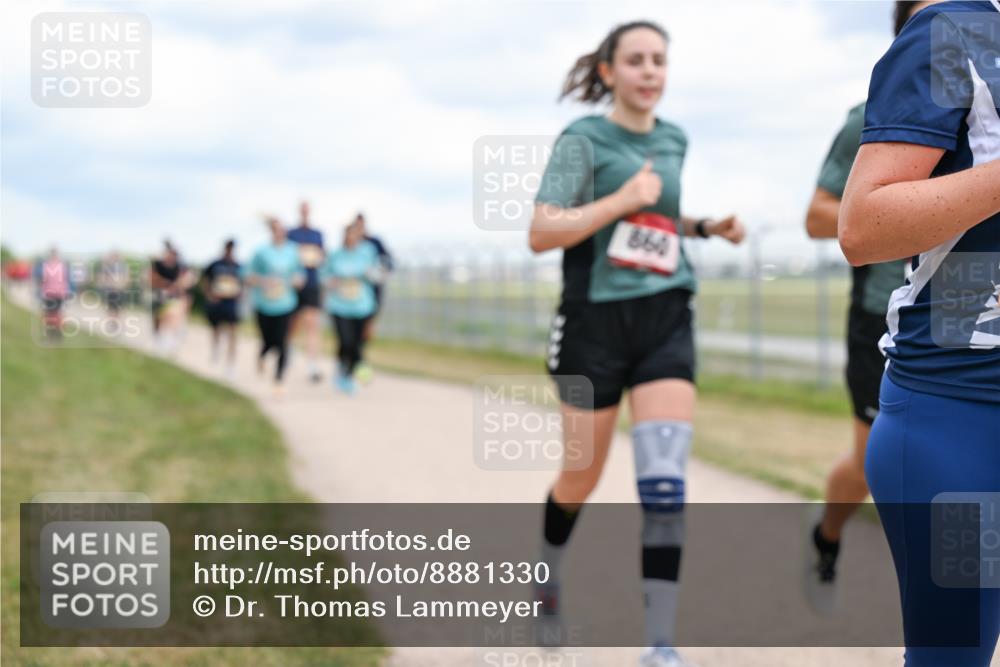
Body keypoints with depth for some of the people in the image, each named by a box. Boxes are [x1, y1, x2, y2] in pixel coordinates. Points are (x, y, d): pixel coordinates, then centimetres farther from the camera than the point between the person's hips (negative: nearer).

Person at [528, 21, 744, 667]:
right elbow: (541, 233, -15)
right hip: (597, 321, -3)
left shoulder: (675, 141, 11)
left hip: (666, 321, 3)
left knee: (665, 479, -13)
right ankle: (548, 570, 42)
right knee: (581, 477, 10)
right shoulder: (584, 139, -6)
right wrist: (621, 200, -20)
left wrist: (708, 225, 12)